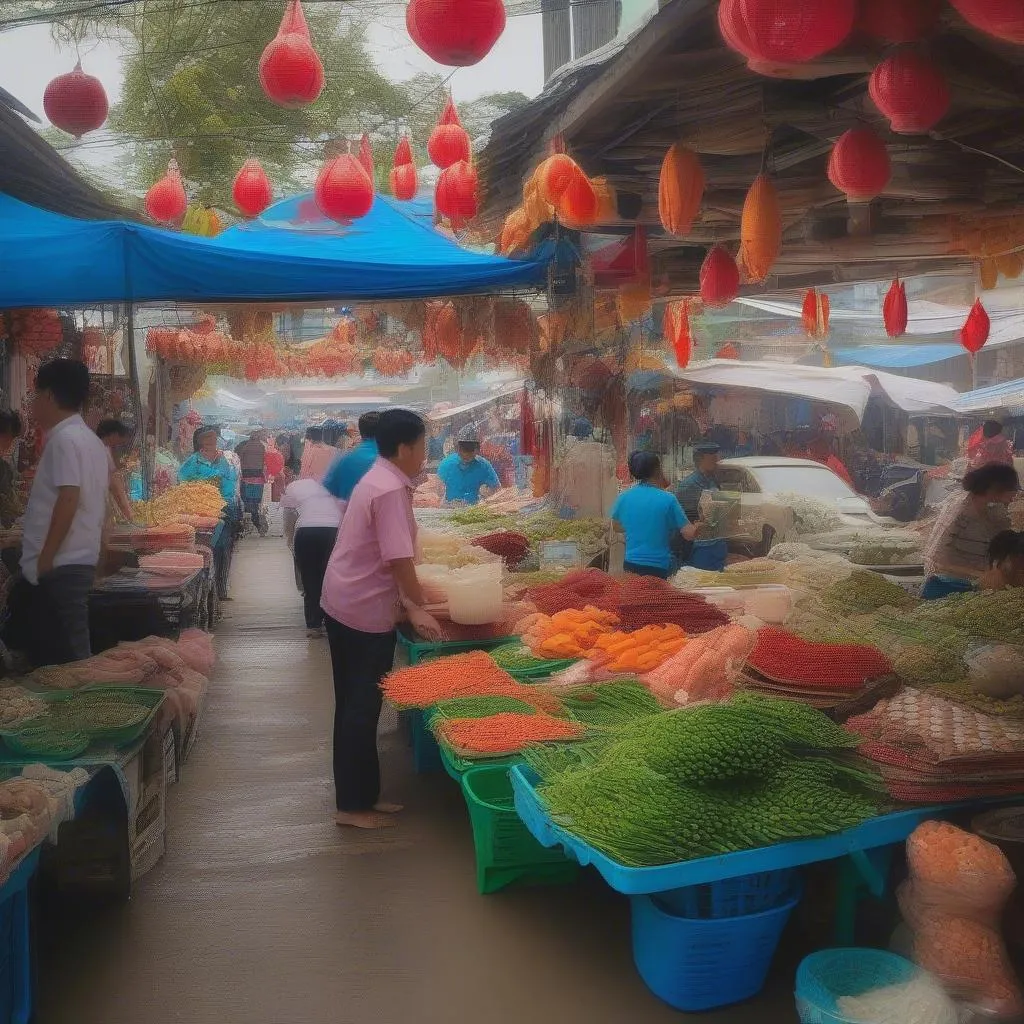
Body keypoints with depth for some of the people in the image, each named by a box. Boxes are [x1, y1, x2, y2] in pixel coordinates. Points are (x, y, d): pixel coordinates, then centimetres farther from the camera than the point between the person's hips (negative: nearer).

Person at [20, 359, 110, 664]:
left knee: (66, 655, -6)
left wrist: (46, 557, -18)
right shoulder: (91, 440, 16)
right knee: (70, 651, 12)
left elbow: (68, 500, -21)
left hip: (62, 564, -10)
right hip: (80, 560, 10)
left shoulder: (64, 439, -14)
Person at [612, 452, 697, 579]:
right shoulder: (668, 499, -11)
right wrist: (699, 526, 13)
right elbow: (689, 534, -8)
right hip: (659, 568, -3)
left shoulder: (624, 498, -1)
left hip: (631, 566, 4)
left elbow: (617, 526, 17)